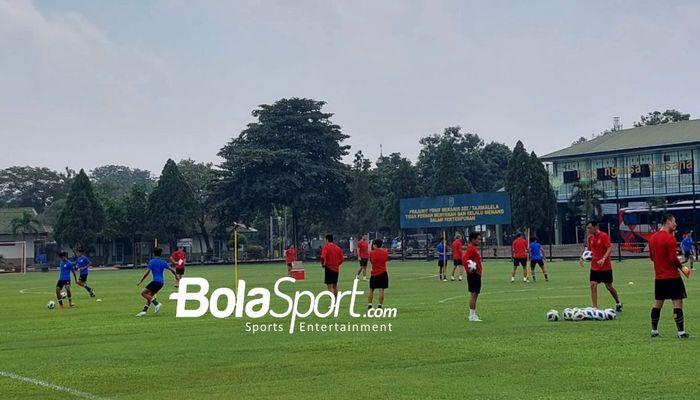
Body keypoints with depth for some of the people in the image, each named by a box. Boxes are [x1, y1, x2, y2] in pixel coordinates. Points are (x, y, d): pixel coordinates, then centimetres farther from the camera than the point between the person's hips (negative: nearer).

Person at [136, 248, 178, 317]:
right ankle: (144, 310, 8)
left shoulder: (152, 262, -4)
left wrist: (141, 281, -5)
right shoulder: (163, 262, 12)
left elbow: (147, 272, -11)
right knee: (150, 295, 15)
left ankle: (156, 303, -13)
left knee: (143, 293, -3)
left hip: (156, 281, -8)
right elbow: (172, 270, 14)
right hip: (161, 282, 8)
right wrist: (176, 277, 30)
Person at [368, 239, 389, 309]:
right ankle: (380, 305, -5)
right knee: (381, 290, -2)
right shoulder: (385, 252, -1)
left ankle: (370, 304, 9)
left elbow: (370, 261, 8)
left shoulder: (371, 253, -5)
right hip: (383, 273, 0)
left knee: (371, 290, 10)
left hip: (374, 274, 0)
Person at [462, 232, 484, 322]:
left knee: (475, 295, 13)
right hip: (473, 275, -10)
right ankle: (472, 316, -4)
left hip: (477, 274, 10)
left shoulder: (475, 248, 16)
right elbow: (464, 258, -26)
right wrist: (468, 269, -25)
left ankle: (473, 314, 18)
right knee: (473, 294, -7)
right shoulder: (471, 248, -14)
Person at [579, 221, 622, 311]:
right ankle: (594, 307, -5)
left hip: (606, 267, -5)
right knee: (593, 285, -7)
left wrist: (603, 259, -31)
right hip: (594, 267, 5)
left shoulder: (604, 236, -12)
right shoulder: (590, 237, 6)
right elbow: (589, 249, 17)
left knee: (609, 286, 5)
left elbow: (609, 249, -18)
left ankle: (618, 303, 28)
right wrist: (583, 258, 2)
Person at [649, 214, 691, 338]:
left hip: (658, 277, 8)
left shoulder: (652, 238, 9)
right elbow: (673, 258, -19)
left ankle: (654, 330, 19)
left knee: (657, 304, 14)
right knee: (678, 303, -4)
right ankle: (681, 332, -5)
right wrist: (682, 267, -5)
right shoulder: (670, 238, -15)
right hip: (672, 277, -8)